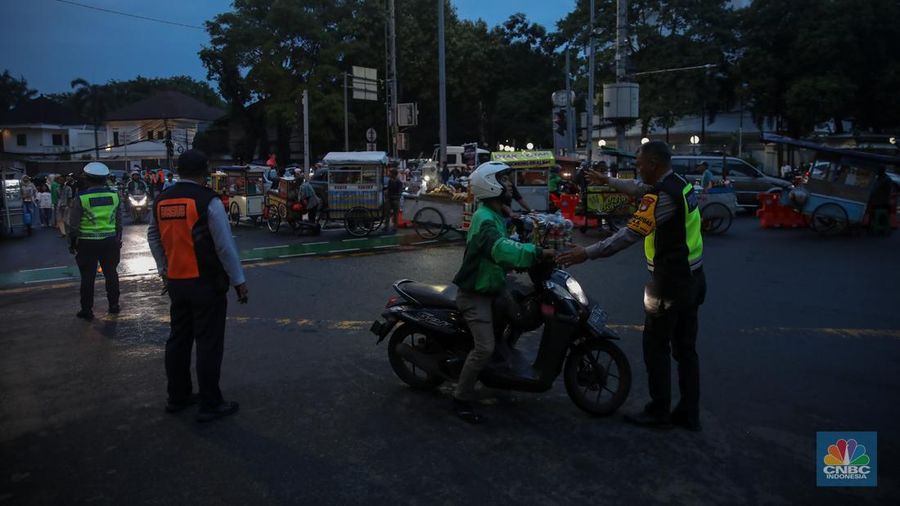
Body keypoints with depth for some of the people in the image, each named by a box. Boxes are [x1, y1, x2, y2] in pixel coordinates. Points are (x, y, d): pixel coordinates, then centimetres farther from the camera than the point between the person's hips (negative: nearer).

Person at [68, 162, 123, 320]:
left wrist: (72, 243, 5)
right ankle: (114, 305, 21)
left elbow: (74, 224, -6)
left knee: (88, 277, 4)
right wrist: (118, 239, 17)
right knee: (111, 273, 13)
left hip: (88, 242, -3)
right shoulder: (114, 195, 1)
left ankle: (87, 310, 11)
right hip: (110, 241, 3)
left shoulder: (81, 198, -10)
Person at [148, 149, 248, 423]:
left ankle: (177, 397, 30)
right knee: (208, 343, 0)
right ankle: (210, 405, 7)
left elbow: (153, 237, 16)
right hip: (206, 283, -7)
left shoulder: (161, 201, 5)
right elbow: (225, 245, -14)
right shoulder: (208, 201, -14)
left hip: (175, 282, 7)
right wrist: (238, 281, -6)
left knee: (179, 339, 17)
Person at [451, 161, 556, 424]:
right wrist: (538, 252, -37)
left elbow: (508, 242, 13)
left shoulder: (496, 215, 12)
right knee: (484, 348, -17)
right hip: (476, 295, -10)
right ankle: (461, 399, 0)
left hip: (491, 288, 11)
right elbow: (503, 251, -41)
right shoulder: (485, 220, -24)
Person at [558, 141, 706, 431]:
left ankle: (659, 413, 14)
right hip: (691, 279, 9)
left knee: (656, 348, 4)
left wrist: (587, 253, -23)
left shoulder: (661, 195, -21)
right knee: (686, 348, 14)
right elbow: (639, 190, 25)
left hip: (669, 284, -9)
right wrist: (607, 181, 35)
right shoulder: (681, 184, 8)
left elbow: (630, 235, -26)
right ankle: (689, 413, 22)